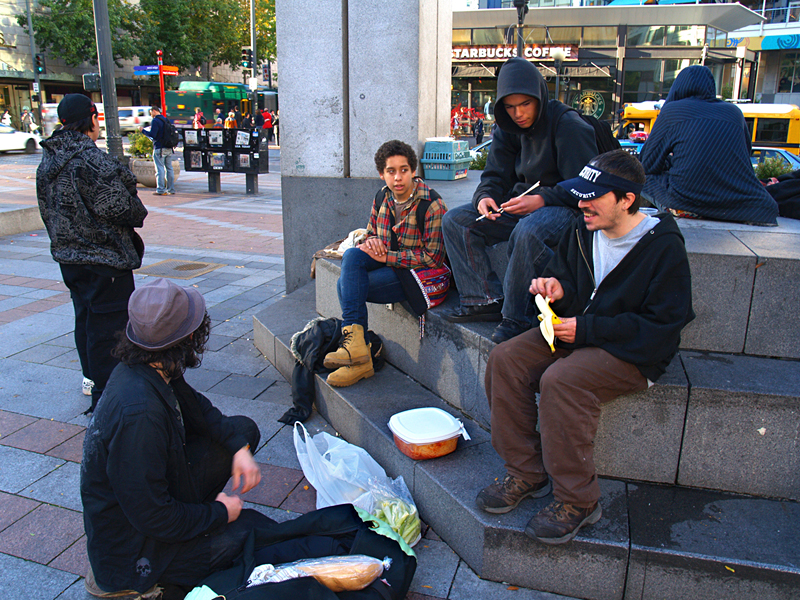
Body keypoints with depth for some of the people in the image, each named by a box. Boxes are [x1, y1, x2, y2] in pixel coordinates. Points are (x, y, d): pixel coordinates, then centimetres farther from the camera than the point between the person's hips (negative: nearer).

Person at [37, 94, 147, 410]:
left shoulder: (48, 161, 8)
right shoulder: (90, 159, -20)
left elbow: (48, 208, 14)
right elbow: (116, 206, -22)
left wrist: (65, 237, 21)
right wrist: (139, 214, -1)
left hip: (67, 255, 9)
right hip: (103, 256, -9)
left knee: (85, 317, 21)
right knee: (108, 321, -2)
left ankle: (91, 377, 37)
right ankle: (106, 393, 3)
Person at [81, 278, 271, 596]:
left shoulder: (144, 369, -9)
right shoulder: (139, 413, -37)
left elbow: (197, 409, 8)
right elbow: (152, 518, -29)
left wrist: (240, 447, -6)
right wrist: (219, 513, -15)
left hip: (154, 492, 8)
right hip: (129, 544, -8)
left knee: (244, 429, 5)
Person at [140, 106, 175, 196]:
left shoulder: (155, 121, -12)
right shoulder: (165, 119, 14)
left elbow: (152, 135, -18)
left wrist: (143, 130, -2)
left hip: (159, 148, -8)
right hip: (169, 148, 8)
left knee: (160, 169, -5)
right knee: (169, 168, 11)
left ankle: (161, 190, -6)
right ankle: (171, 189, 13)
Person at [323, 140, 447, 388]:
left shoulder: (432, 205, -16)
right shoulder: (383, 197, 4)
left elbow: (433, 257, -17)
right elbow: (371, 233, 17)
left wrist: (386, 257, -20)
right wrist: (371, 242, -10)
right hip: (390, 261, 7)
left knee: (345, 285, -20)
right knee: (352, 255, -22)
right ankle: (356, 346, -22)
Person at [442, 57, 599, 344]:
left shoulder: (568, 126, -14)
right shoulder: (508, 129, 7)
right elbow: (495, 176, 8)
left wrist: (541, 200, -29)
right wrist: (485, 197, -16)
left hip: (565, 208, -7)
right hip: (522, 204, 7)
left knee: (527, 232, -41)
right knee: (455, 221, -8)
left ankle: (515, 316, -25)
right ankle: (487, 299, -13)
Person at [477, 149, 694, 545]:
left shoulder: (664, 246, -15)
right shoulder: (582, 231, 5)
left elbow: (662, 326, -17)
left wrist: (586, 330, -21)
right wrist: (557, 289, -5)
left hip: (632, 352, -7)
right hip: (575, 332, 7)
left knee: (561, 381, -33)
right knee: (504, 360, -15)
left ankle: (577, 500, -15)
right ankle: (525, 474, -5)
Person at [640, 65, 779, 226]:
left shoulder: (672, 109, 4)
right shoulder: (734, 112, 14)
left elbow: (648, 164, 4)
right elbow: (745, 165, 21)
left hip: (684, 206, -4)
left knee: (644, 176, 19)